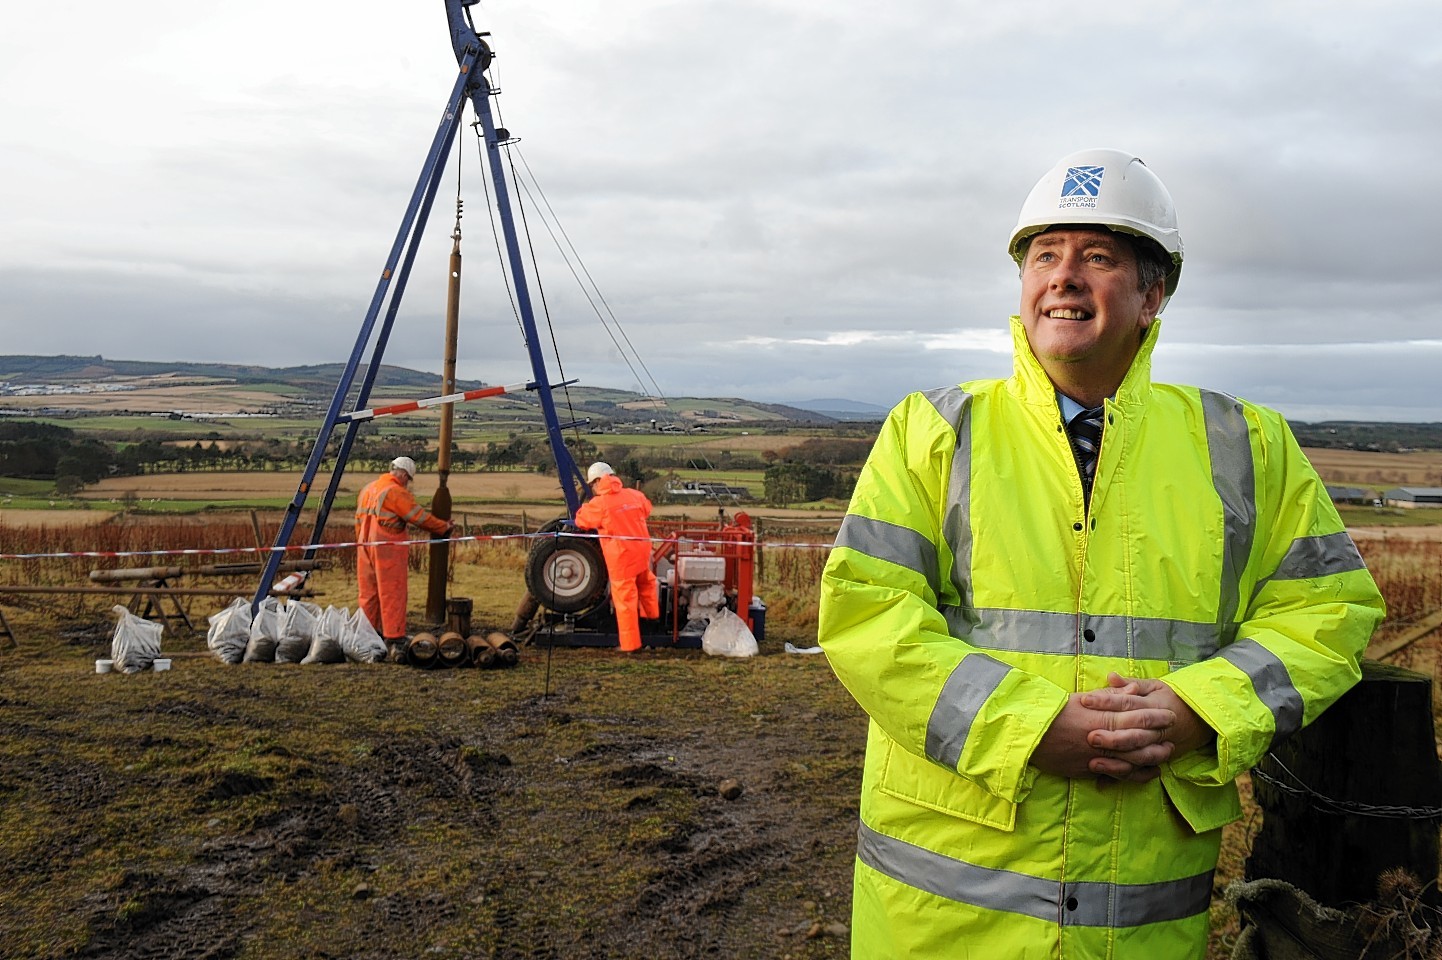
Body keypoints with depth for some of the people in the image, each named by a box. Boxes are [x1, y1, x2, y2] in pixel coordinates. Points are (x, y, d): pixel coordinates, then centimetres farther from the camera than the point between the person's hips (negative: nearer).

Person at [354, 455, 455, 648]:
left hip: (365, 547, 8)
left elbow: (359, 520, 19)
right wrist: (445, 527, 0)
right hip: (389, 550, -8)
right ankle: (394, 636, -2)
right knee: (393, 594, -3)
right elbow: (420, 517, -11)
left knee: (368, 592, 13)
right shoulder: (397, 492, -12)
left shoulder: (368, 489, 15)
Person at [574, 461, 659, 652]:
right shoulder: (635, 495, 1)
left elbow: (581, 520, 1)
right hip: (642, 551, 5)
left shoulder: (599, 504, -14)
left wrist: (586, 506, 21)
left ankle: (630, 644, 10)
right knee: (645, 582, 31)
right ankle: (652, 613, 51)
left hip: (621, 558, -5)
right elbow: (646, 509, 21)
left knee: (625, 600, 3)